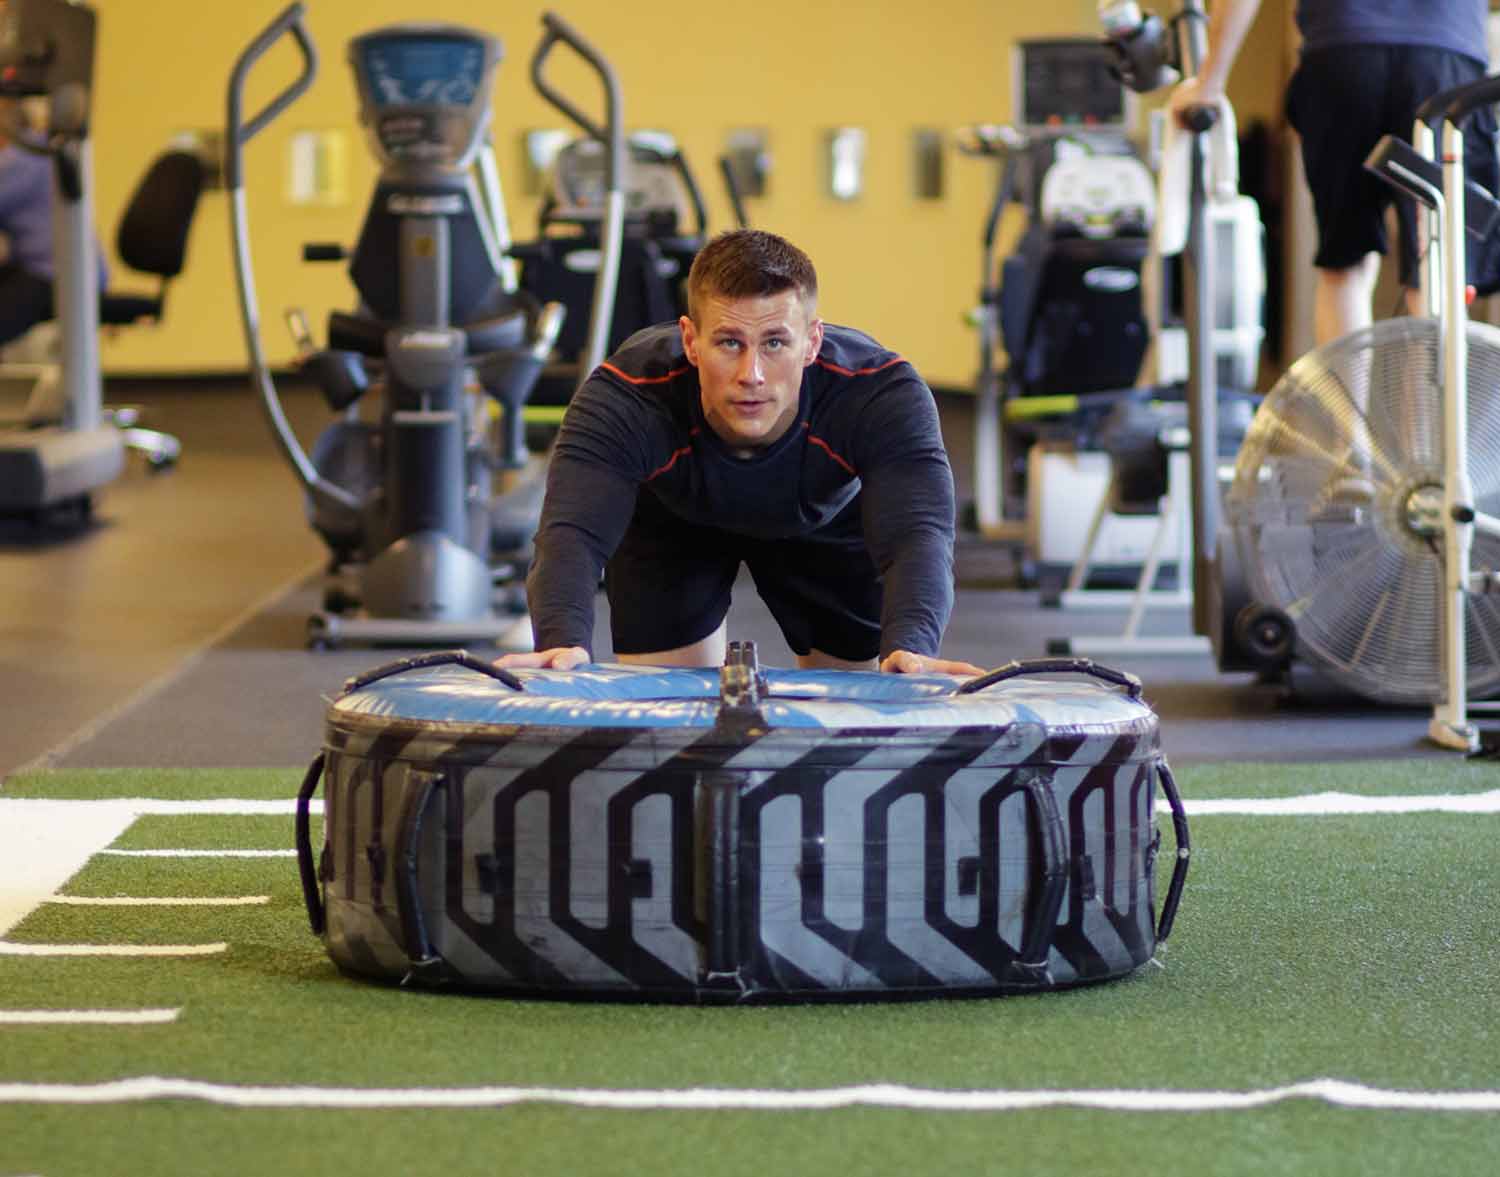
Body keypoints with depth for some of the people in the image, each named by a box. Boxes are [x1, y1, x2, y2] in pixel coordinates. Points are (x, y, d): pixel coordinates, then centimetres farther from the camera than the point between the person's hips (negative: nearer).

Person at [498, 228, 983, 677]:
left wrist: (908, 649, -74)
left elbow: (917, 534, -53)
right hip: (671, 522, 0)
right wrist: (564, 641, -76)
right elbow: (572, 529, -54)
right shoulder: (625, 397, -42)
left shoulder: (881, 395, -42)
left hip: (828, 523, 1)